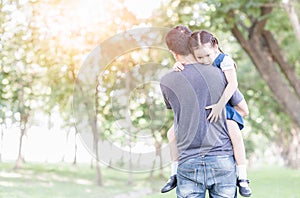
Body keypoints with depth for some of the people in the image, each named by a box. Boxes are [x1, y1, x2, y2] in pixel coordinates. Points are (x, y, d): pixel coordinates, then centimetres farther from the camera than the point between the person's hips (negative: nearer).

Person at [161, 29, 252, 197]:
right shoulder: (197, 64, 0)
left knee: (234, 131, -35)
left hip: (226, 106, -6)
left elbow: (233, 84, -31)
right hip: (202, 109, 6)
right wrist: (177, 67, -23)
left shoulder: (224, 60, -18)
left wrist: (219, 105, -41)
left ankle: (242, 178, -25)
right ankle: (175, 174, 11)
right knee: (172, 133, -2)